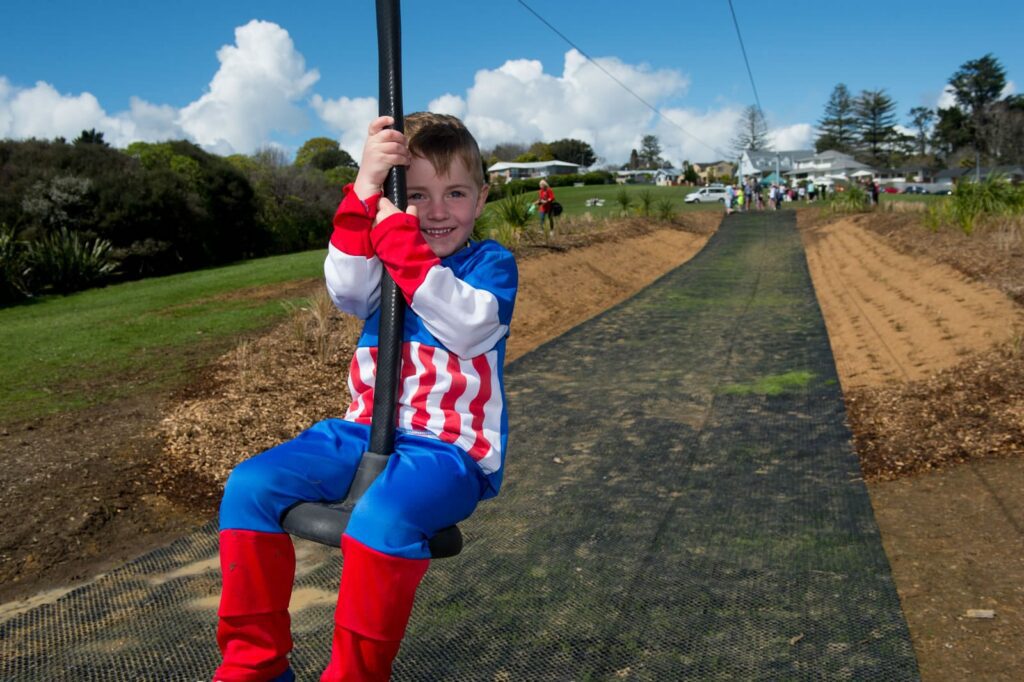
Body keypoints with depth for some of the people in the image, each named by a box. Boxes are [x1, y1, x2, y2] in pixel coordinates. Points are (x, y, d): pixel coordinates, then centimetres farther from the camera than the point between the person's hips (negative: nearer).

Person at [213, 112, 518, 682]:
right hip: (365, 431, 6)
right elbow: (347, 288, -11)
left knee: (384, 518, -36)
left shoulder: (492, 264, 2)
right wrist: (366, 187, -20)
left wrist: (397, 237, -20)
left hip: (449, 448, -5)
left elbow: (466, 325, -20)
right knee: (250, 486, -11)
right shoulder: (384, 256, 14)